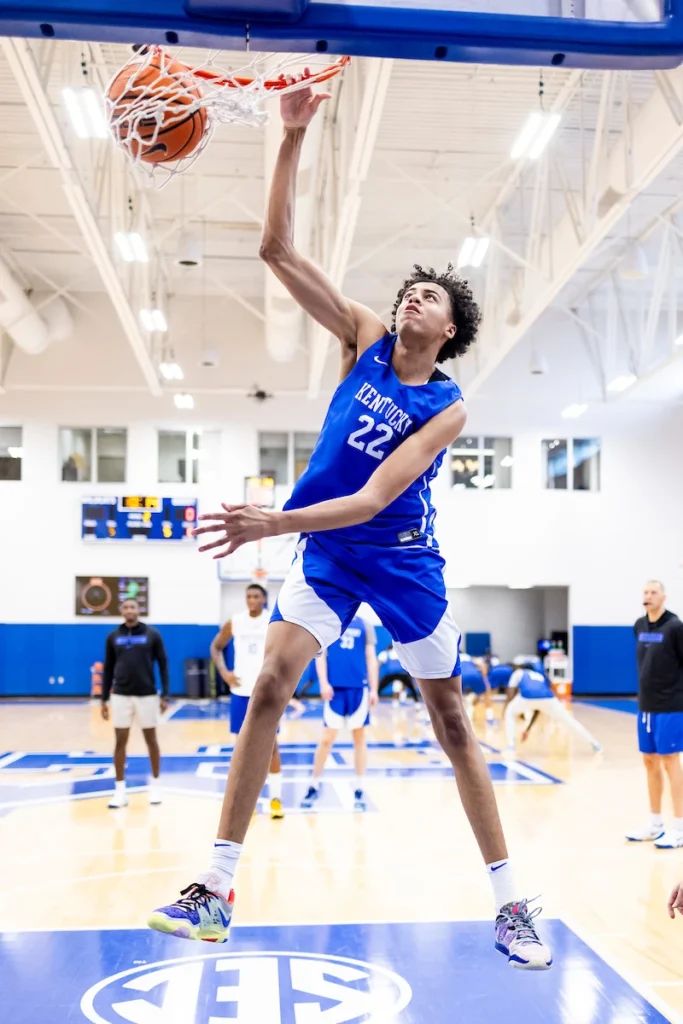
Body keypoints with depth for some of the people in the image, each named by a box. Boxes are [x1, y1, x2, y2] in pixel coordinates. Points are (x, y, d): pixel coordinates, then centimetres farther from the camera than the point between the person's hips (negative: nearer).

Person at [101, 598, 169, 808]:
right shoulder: (113, 637, 4)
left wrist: (165, 695, -5)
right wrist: (104, 699, 5)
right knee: (120, 742, 3)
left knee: (151, 740, 7)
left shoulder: (152, 634, -1)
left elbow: (163, 664, 0)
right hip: (121, 695, 1)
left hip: (147, 695, -1)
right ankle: (120, 790, 11)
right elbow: (108, 669, 9)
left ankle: (154, 786, 20)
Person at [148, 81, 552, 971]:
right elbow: (278, 250, -10)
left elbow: (373, 498, -24)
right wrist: (294, 138, -19)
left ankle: (510, 902, 14)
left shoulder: (448, 408, -14)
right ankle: (217, 885, -3)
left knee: (452, 722, 3)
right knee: (268, 688, -11)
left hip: (403, 560, -2)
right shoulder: (365, 338, -3)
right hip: (327, 553, 3)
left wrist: (276, 523, -35)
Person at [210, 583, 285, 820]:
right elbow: (216, 646, 13)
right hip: (241, 691, 3)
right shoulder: (234, 622, 2)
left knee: (270, 743, -2)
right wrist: (223, 672, -2)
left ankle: (276, 798, 6)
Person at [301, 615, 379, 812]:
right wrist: (324, 683, -10)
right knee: (327, 739, 2)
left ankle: (359, 790, 14)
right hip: (335, 688, -1)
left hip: (359, 688, 1)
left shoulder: (365, 625, 8)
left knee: (359, 738, 6)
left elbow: (371, 658, 8)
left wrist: (373, 689, 2)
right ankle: (314, 786, 16)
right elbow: (320, 655, 2)